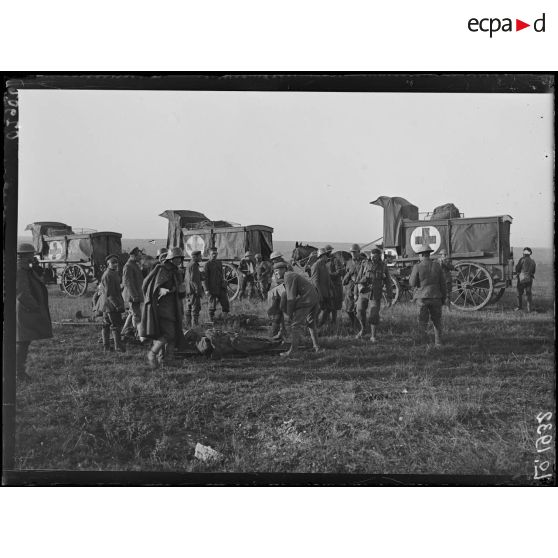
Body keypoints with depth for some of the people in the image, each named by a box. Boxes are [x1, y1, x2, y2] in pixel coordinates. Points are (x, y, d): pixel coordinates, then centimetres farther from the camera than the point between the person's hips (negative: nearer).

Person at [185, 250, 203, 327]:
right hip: (194, 291, -10)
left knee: (189, 309, 12)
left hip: (188, 291, 10)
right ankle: (195, 325, -10)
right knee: (195, 308, -9)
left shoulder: (189, 264, 18)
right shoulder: (194, 265, -13)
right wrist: (199, 291, -20)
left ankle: (188, 325, 16)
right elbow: (194, 279, -20)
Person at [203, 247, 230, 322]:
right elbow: (205, 278, -9)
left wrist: (224, 286, 16)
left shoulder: (219, 263, 12)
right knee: (212, 307, 1)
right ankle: (211, 321, 13)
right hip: (212, 290, -5)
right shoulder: (207, 265, -6)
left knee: (226, 305, 1)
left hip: (221, 288, 5)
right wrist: (206, 290, -15)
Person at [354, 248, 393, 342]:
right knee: (360, 312, -2)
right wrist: (355, 294, 4)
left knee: (374, 315, -9)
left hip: (376, 294, -1)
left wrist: (390, 298, 0)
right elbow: (358, 279, 5)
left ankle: (373, 336, 2)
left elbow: (388, 283, 2)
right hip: (364, 292, 1)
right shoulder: (364, 264, -1)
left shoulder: (383, 266, -2)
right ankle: (363, 330, 25)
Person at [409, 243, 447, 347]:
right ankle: (438, 342, 14)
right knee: (437, 321, 13)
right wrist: (443, 297, 11)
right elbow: (443, 283, 3)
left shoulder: (417, 266, -8)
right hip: (436, 296, 2)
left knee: (422, 321, 5)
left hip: (422, 297, -2)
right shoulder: (437, 265, 1)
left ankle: (422, 342, 1)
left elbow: (412, 283, -7)